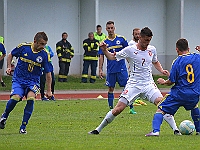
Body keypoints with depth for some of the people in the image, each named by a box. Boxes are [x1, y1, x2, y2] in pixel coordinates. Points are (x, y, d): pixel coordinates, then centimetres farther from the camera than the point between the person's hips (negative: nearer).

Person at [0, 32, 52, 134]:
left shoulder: (44, 55, -9)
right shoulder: (23, 47, -10)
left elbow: (48, 74, -1)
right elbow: (10, 55, 11)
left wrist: (49, 90, -1)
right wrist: (9, 67, -3)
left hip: (33, 81, 0)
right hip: (19, 79, 0)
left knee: (31, 99, -26)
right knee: (15, 98, -24)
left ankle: (23, 127, -14)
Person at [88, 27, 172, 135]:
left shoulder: (152, 50, 5)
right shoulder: (130, 50, -6)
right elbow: (112, 57, 0)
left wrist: (162, 71, 8)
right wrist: (104, 50, -20)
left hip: (149, 84, 3)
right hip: (133, 84, -2)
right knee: (118, 109, -9)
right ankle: (98, 130, 6)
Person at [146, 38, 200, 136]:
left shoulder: (178, 61, -6)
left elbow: (171, 81, -7)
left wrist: (163, 82, 15)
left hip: (179, 93, -4)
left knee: (161, 110, 0)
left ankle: (156, 130, -19)